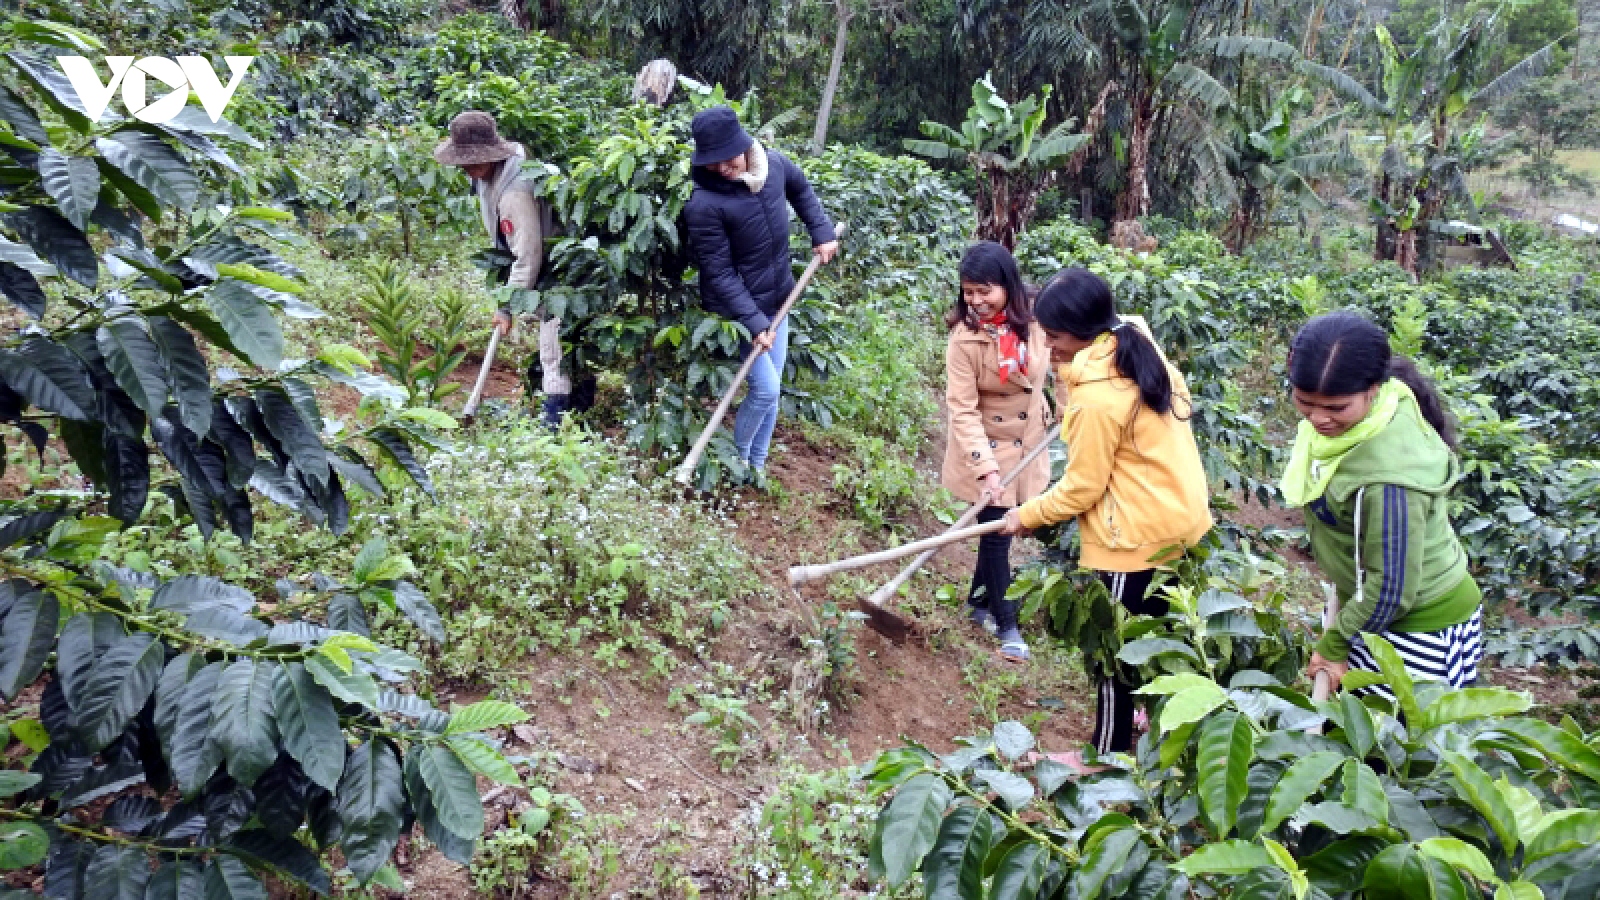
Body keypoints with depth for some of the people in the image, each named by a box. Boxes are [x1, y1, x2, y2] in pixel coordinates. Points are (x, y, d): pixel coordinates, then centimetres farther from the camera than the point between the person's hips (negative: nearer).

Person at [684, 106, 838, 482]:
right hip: (737, 309, -6)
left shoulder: (773, 163, -9)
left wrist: (822, 232, 6)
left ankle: (757, 461, 31)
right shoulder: (705, 204, -27)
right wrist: (753, 322, -27)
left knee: (772, 389, 14)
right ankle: (735, 457, 17)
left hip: (777, 300, 6)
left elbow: (801, 189, 16)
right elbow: (719, 274, -23)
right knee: (766, 390, -8)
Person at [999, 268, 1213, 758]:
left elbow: (1081, 487, -18)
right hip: (1181, 517, 9)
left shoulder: (1097, 397, -27)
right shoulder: (1142, 351, 0)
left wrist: (1027, 515, -4)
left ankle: (1109, 751, 22)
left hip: (1140, 534, -9)